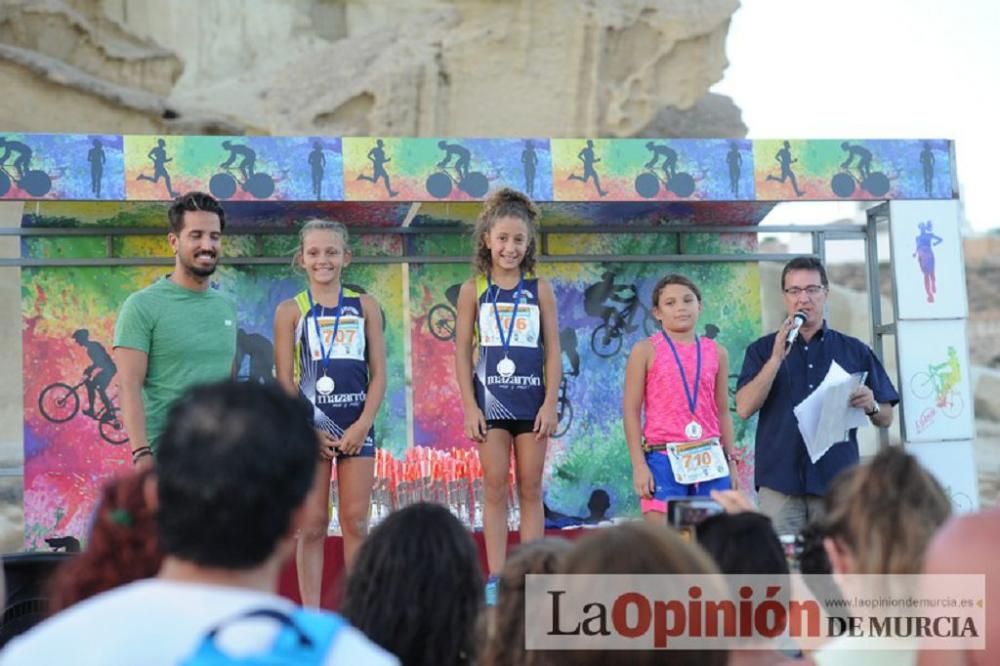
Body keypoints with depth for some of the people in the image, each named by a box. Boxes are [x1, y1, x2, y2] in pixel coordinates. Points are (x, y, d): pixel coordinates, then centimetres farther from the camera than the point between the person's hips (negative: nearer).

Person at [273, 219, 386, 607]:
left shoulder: (365, 306, 7)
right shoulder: (291, 311, 3)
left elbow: (378, 372, 4)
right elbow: (284, 379, 0)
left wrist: (363, 424, -7)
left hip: (357, 425, 1)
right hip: (310, 426, -1)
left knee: (356, 522, 3)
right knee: (312, 525, 3)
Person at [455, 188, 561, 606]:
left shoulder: (540, 290, 3)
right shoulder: (474, 290, 2)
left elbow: (553, 350, 3)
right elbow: (462, 351, 2)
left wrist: (550, 402, -4)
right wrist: (469, 406, -5)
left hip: (532, 400, 1)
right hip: (490, 400, -1)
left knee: (530, 490, 4)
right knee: (495, 489, 2)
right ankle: (496, 578, 6)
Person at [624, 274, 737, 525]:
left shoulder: (716, 353, 11)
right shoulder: (646, 350, 1)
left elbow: (722, 412, 14)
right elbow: (631, 411, -1)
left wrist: (731, 462, 11)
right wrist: (639, 465, -8)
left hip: (709, 459, 3)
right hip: (664, 458, -3)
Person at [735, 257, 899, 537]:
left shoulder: (855, 351, 12)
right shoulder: (763, 350, 10)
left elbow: (886, 419, 12)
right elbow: (744, 408, -3)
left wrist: (871, 406, -11)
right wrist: (777, 358, -11)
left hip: (838, 482, 1)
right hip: (780, 482, -1)